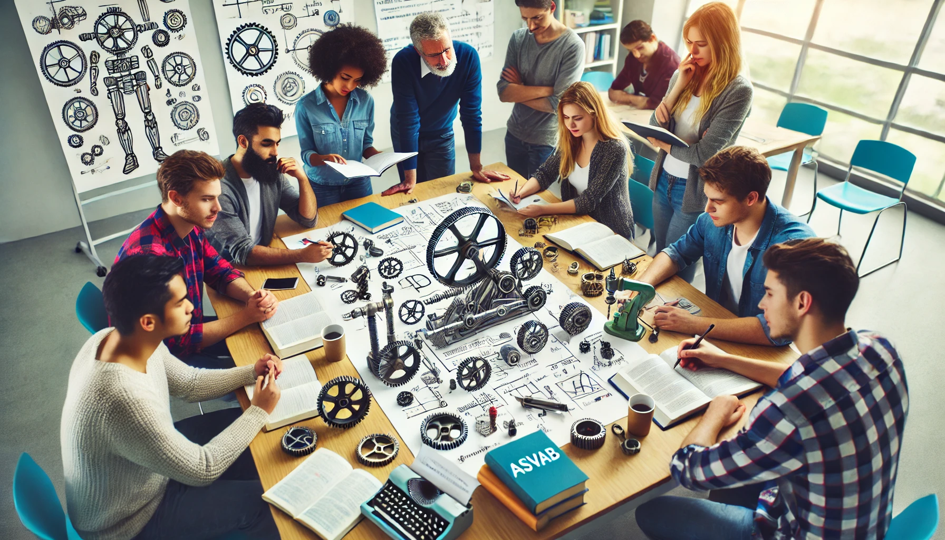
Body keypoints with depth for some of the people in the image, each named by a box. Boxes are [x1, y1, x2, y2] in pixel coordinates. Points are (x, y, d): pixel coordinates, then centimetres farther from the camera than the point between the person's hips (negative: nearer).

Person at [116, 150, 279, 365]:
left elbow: (220, 271, 7)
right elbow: (178, 342, -28)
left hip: (188, 330, 8)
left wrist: (251, 296, -14)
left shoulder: (190, 227, -7)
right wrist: (245, 317, -23)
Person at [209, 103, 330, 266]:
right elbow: (243, 252, -26)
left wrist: (302, 178, -13)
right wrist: (303, 255, -36)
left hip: (263, 261, 6)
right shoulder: (221, 187, -23)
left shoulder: (272, 172, -3)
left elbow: (308, 220, 3)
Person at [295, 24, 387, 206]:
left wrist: (378, 156, -16)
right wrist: (325, 158, -29)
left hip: (358, 183, 3)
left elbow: (366, 143, 4)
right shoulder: (306, 107, -13)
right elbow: (307, 153, -9)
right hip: (322, 188, -2)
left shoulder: (366, 101, -5)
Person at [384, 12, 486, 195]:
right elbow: (408, 119, -31)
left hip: (442, 135, 2)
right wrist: (410, 179, -31)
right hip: (406, 135, -1)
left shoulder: (468, 56, -27)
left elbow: (471, 112, -22)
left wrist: (476, 167, -19)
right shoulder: (403, 62, -31)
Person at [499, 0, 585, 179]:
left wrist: (518, 91, -9)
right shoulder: (518, 38, -3)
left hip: (547, 141, -4)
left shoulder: (572, 46, -17)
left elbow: (557, 104, -20)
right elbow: (503, 92, -10)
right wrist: (547, 89, -19)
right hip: (514, 134, 5)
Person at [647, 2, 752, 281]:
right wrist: (678, 87, -12)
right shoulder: (683, 76, 0)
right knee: (659, 257, 20)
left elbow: (705, 153, -20)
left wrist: (665, 145, -6)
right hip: (663, 180, 6)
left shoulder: (738, 91, -16)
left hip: (695, 192, -5)